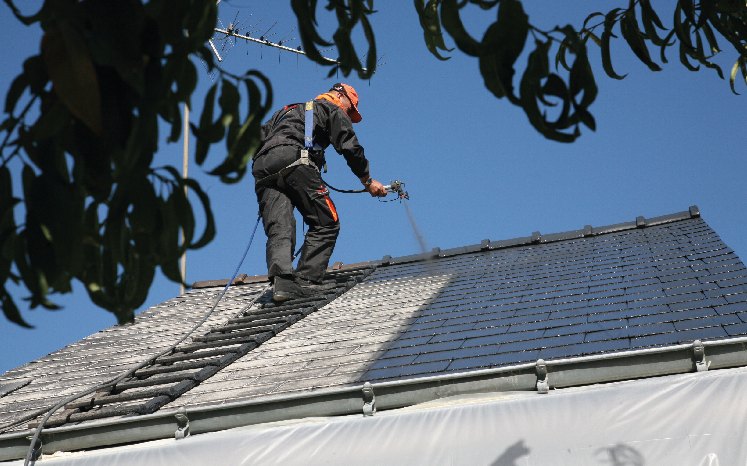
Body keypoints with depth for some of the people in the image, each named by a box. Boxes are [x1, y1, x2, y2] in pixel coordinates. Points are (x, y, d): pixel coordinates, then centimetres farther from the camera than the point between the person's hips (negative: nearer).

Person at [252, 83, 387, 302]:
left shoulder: (286, 110, 40)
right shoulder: (333, 110, 21)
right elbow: (349, 147, 10)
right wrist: (368, 181, 17)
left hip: (262, 167, 6)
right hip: (293, 159, -6)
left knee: (279, 229, -7)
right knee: (326, 224, 0)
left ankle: (281, 281, -30)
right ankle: (305, 281, -12)